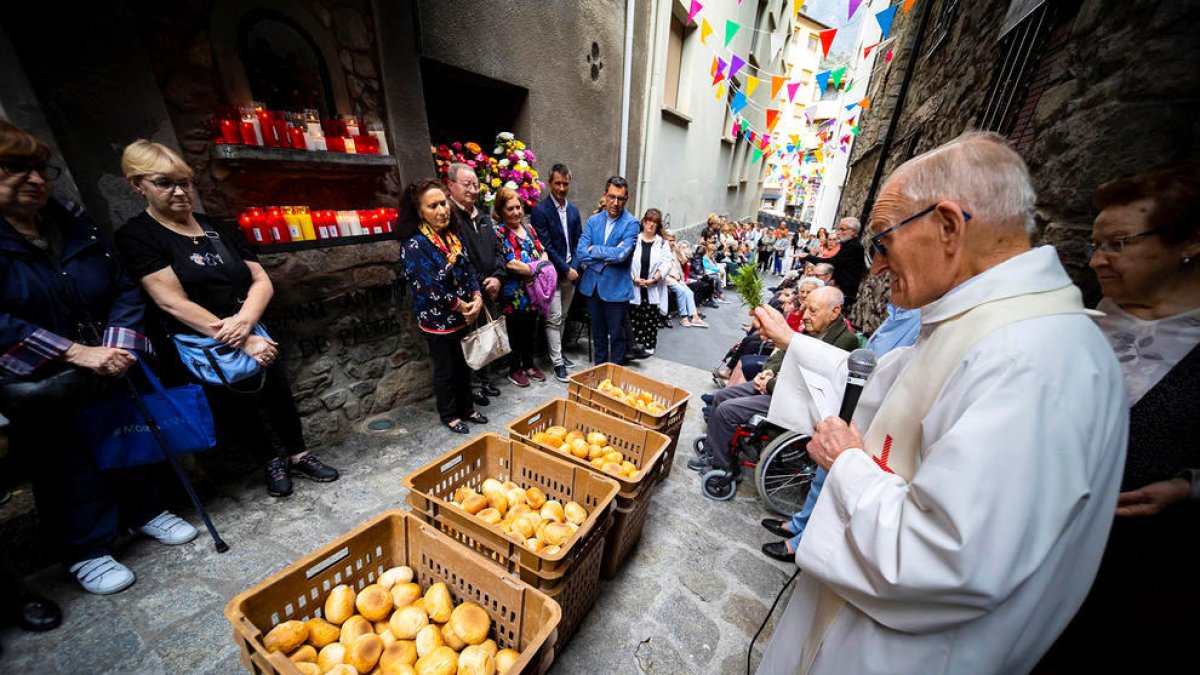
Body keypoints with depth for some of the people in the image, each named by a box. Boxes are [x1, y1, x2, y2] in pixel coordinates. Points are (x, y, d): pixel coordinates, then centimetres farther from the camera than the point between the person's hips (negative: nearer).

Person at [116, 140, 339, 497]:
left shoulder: (220, 228, 8)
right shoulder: (136, 237, -6)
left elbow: (262, 281, 1)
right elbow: (174, 303, -15)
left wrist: (244, 322, -18)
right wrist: (242, 342, -21)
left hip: (252, 336, 3)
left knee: (279, 397, 10)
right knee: (235, 413, 12)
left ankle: (299, 455, 30)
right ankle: (272, 459, 35)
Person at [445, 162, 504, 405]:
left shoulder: (484, 217, 14)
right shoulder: (449, 216, -11)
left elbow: (496, 251, 15)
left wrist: (498, 277, -1)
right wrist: (480, 285, -15)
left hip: (489, 291, 7)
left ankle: (484, 379, 32)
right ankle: (472, 385, 20)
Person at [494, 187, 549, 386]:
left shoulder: (528, 227, 9)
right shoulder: (498, 232, -11)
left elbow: (543, 252, 10)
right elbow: (510, 264, -20)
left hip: (533, 290, 6)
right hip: (514, 293, -6)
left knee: (530, 329, 16)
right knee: (515, 331, 7)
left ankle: (529, 365, 33)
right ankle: (514, 370, 24)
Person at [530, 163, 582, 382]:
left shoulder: (573, 210, 11)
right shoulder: (540, 211, -9)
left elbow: (578, 242, 11)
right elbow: (545, 246, -13)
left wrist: (574, 267, -3)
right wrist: (565, 270, -13)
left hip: (571, 272, 6)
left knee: (562, 317, 15)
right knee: (554, 319, -2)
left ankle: (557, 352, 29)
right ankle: (557, 362, 6)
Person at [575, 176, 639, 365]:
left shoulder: (631, 224, -8)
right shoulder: (593, 220, 5)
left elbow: (621, 254, -22)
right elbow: (580, 252, -5)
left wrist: (594, 249, -10)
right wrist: (608, 257, -15)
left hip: (616, 288, -4)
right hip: (592, 286, 4)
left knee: (617, 335, 7)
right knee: (598, 333, 17)